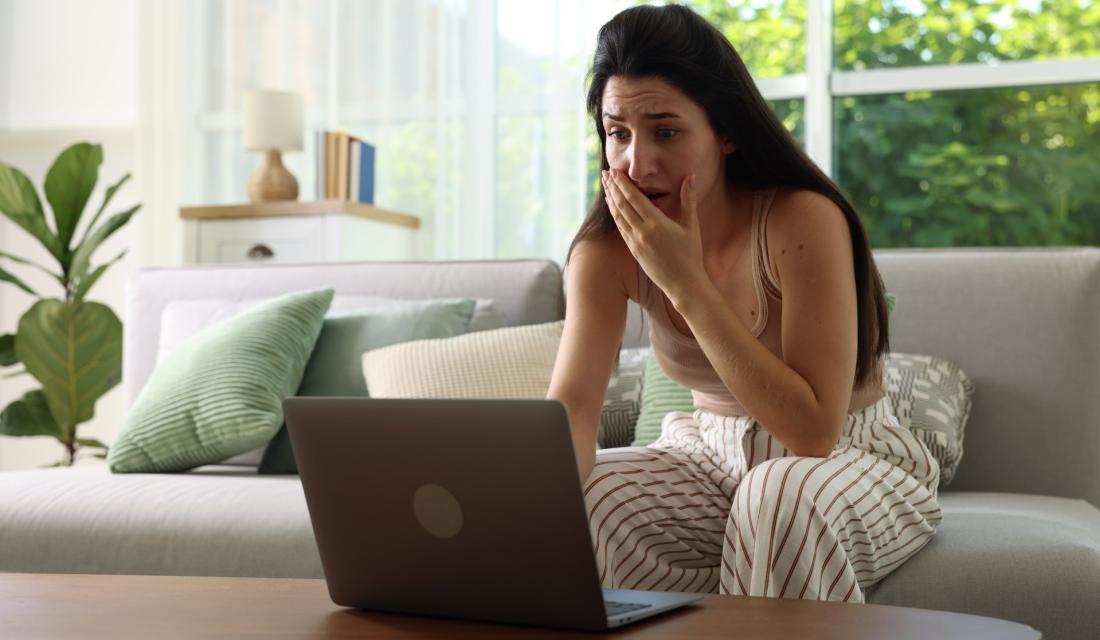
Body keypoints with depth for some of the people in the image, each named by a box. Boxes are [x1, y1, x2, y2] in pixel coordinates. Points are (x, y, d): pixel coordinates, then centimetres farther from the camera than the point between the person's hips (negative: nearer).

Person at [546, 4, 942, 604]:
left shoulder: (803, 219, -25)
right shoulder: (608, 249, -10)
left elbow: (814, 431, -29)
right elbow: (570, 405, -20)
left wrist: (686, 284, -32)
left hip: (856, 463, -4)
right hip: (713, 460, 4)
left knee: (783, 494, -37)